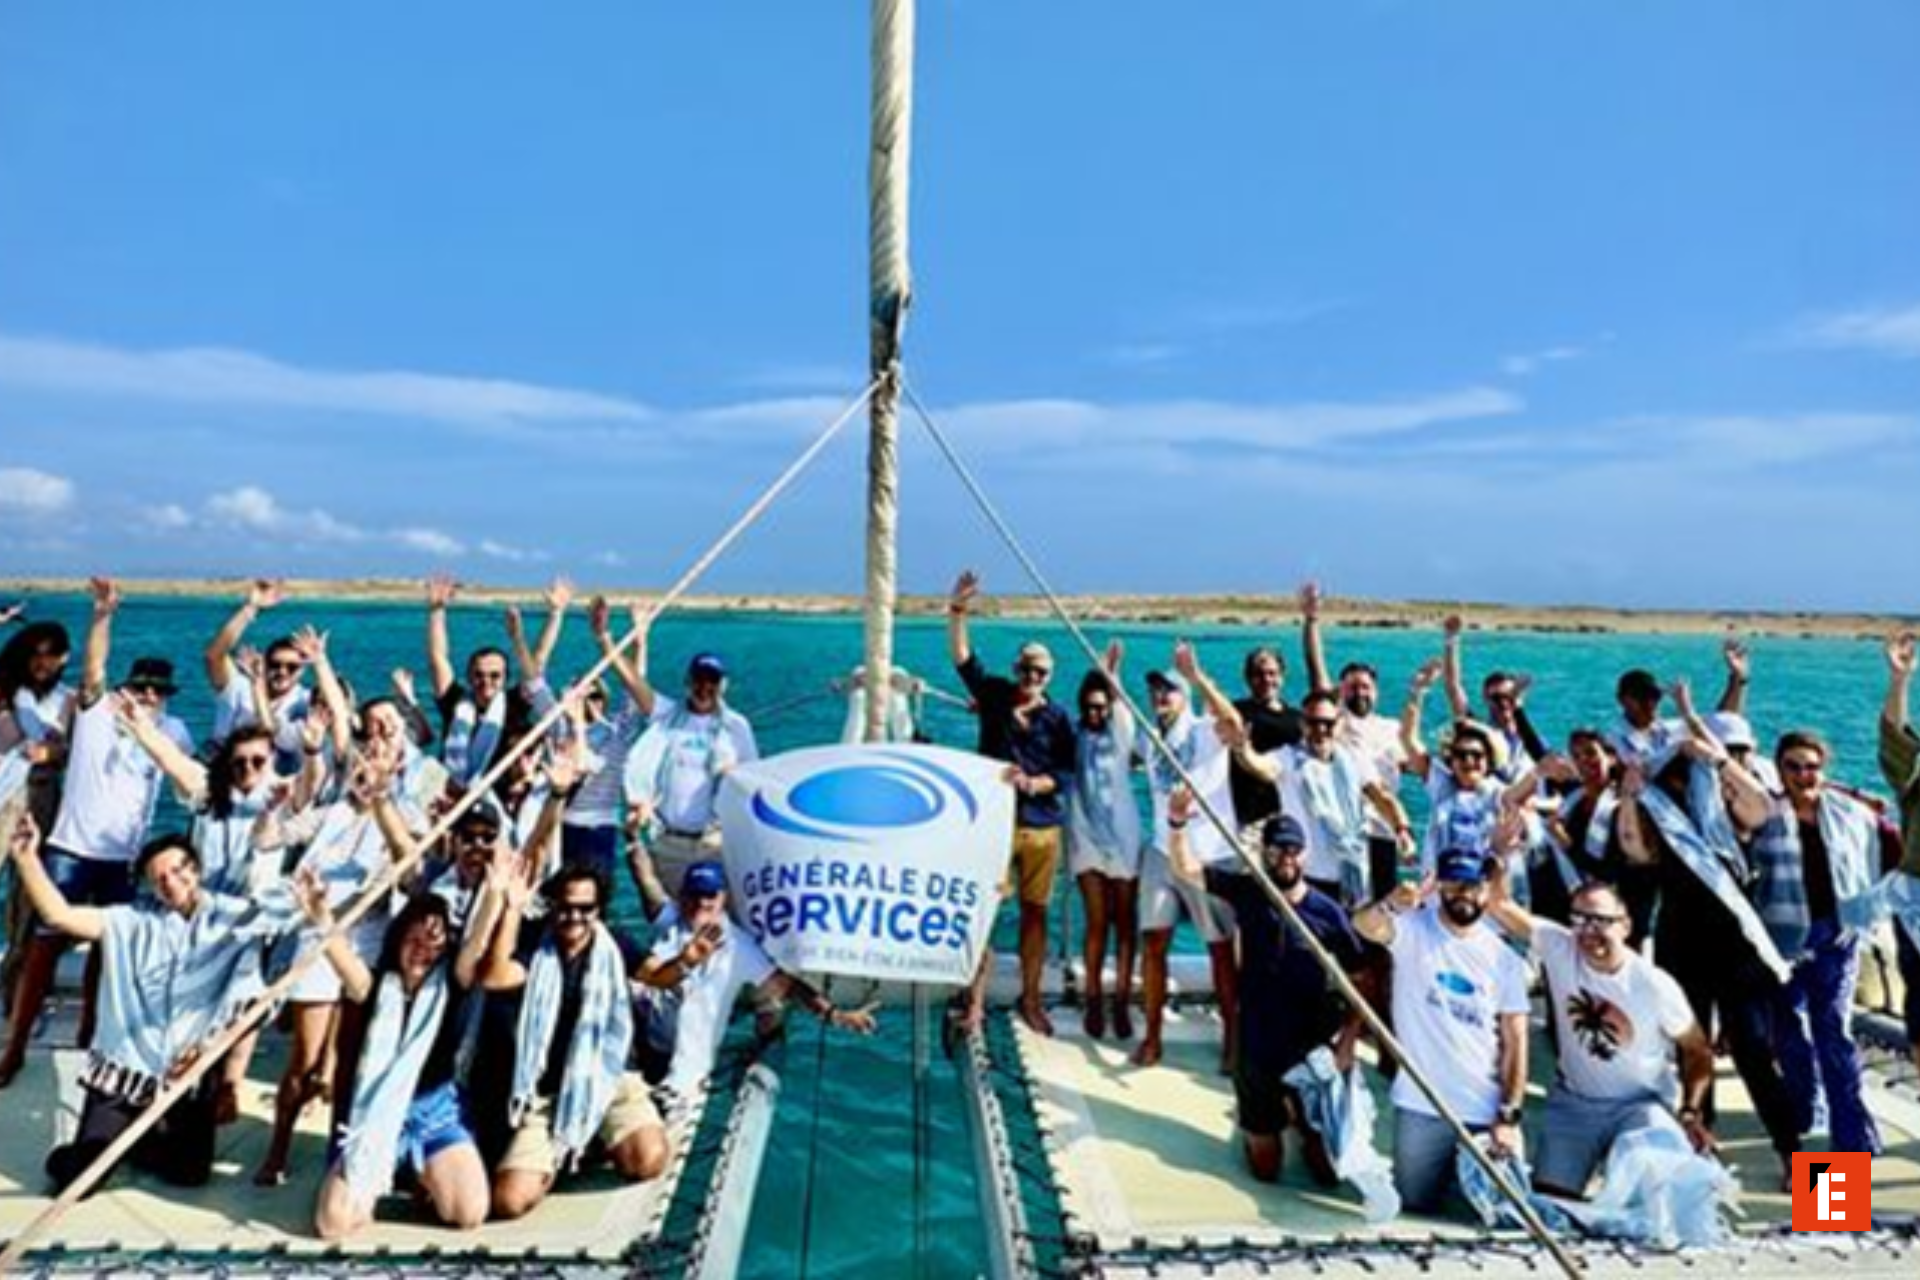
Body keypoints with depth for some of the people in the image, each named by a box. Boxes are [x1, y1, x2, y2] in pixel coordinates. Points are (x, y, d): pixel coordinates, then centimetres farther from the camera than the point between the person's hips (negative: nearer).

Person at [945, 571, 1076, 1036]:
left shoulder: (1057, 718, 3)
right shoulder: (995, 695, 4)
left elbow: (1066, 772, 0)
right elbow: (963, 659, -3)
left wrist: (1034, 782, -17)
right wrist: (958, 613, -12)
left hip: (1043, 826, 1)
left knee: (1034, 912, 8)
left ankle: (1030, 1000, 21)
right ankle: (975, 1001, 4)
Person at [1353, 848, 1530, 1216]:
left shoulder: (1504, 958, -2)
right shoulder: (1412, 928, -9)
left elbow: (1515, 1041, -1)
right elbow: (1365, 926, -32)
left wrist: (1510, 1115, -8)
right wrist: (1391, 904, -54)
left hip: (1486, 1111, 1)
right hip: (1420, 1106, -1)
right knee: (1417, 1203, 13)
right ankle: (1444, 1169, 44)